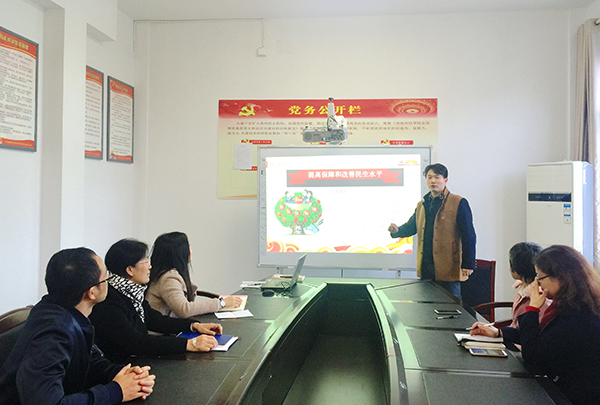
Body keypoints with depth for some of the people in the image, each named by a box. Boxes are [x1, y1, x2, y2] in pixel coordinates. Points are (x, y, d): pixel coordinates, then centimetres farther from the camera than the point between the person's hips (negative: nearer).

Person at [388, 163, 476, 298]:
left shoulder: (459, 203, -3)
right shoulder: (422, 205, 16)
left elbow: (468, 235, -6)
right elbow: (411, 226, 25)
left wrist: (468, 265, -12)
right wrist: (397, 230, 1)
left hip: (448, 268, -6)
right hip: (425, 267, 6)